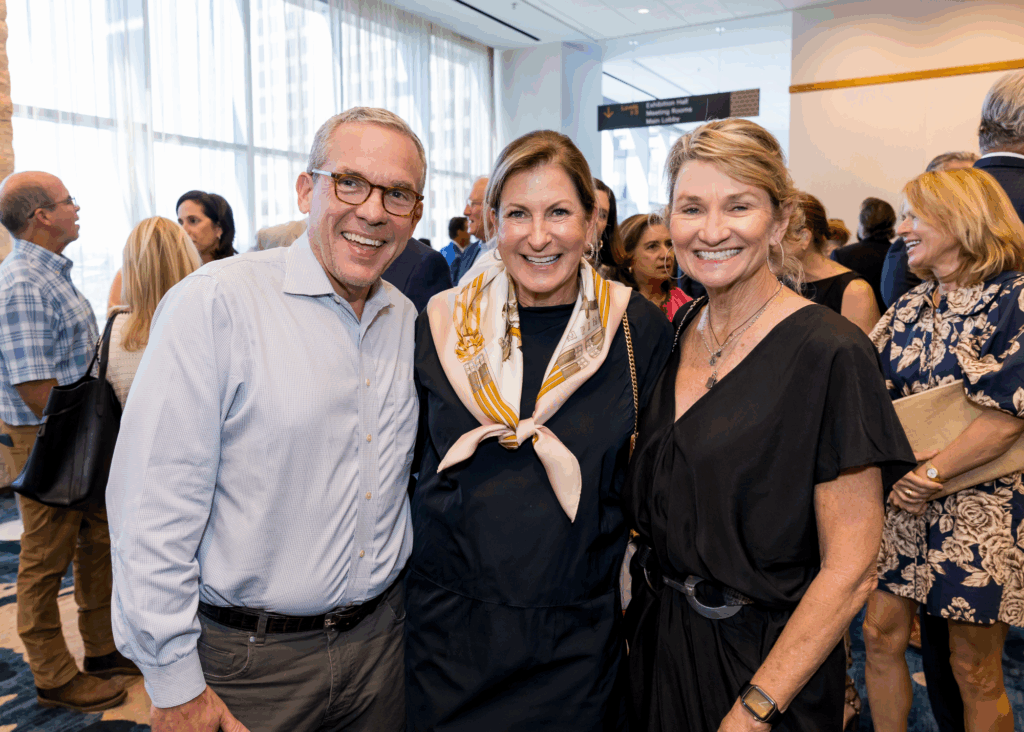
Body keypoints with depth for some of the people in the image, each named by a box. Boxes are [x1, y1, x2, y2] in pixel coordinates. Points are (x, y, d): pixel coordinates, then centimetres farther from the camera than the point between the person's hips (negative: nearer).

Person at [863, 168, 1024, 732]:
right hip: (901, 498, 6)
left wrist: (931, 474, -18)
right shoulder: (911, 305, 9)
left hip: (977, 505, -5)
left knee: (975, 670, 8)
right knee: (881, 635, 9)